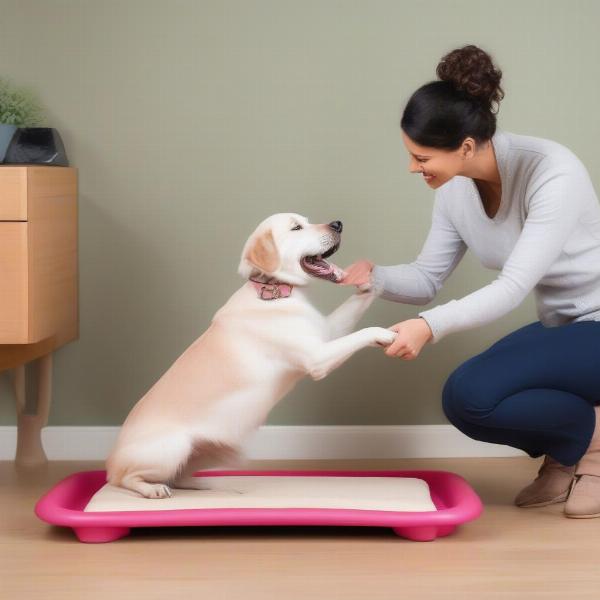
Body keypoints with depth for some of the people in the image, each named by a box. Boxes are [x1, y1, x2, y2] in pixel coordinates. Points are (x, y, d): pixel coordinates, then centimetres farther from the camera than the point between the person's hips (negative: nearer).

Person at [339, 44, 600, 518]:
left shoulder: (553, 174, -28)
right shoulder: (456, 188, -5)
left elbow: (513, 287, -32)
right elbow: (427, 279, 1)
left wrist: (431, 327, -45)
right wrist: (376, 278, -20)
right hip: (559, 325, 8)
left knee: (472, 393, -24)